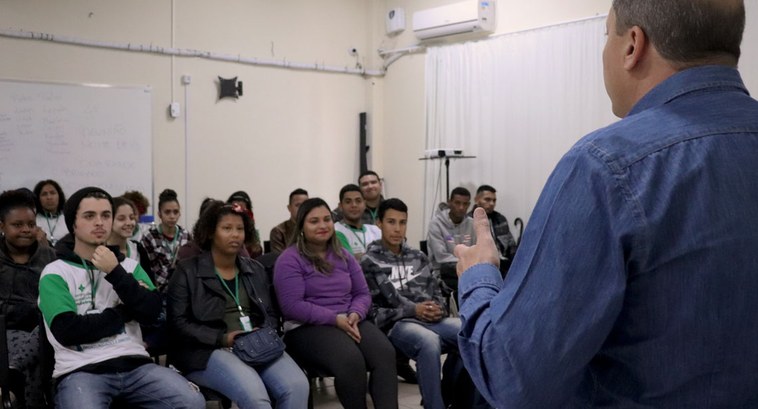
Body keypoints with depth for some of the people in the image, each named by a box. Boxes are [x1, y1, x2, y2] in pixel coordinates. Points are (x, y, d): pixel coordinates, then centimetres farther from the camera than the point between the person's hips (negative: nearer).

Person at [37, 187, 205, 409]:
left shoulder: (130, 265, 17)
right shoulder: (55, 273, 5)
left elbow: (150, 312, 1)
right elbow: (67, 331, -10)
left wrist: (115, 272, -7)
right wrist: (126, 312, -1)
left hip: (135, 365, 3)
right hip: (81, 371, -3)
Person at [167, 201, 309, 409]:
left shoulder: (255, 270, 19)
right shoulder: (187, 271, 3)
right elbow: (178, 324, -4)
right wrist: (222, 338, -14)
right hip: (209, 351, -4)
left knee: (298, 386, -26)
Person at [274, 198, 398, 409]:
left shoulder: (343, 255, 17)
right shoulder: (290, 259, -3)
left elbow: (362, 293, 15)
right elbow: (293, 306, -12)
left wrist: (355, 314, -9)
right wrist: (336, 319, -18)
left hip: (349, 322, 6)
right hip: (307, 327, -5)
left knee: (385, 353, -26)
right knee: (351, 360, -35)